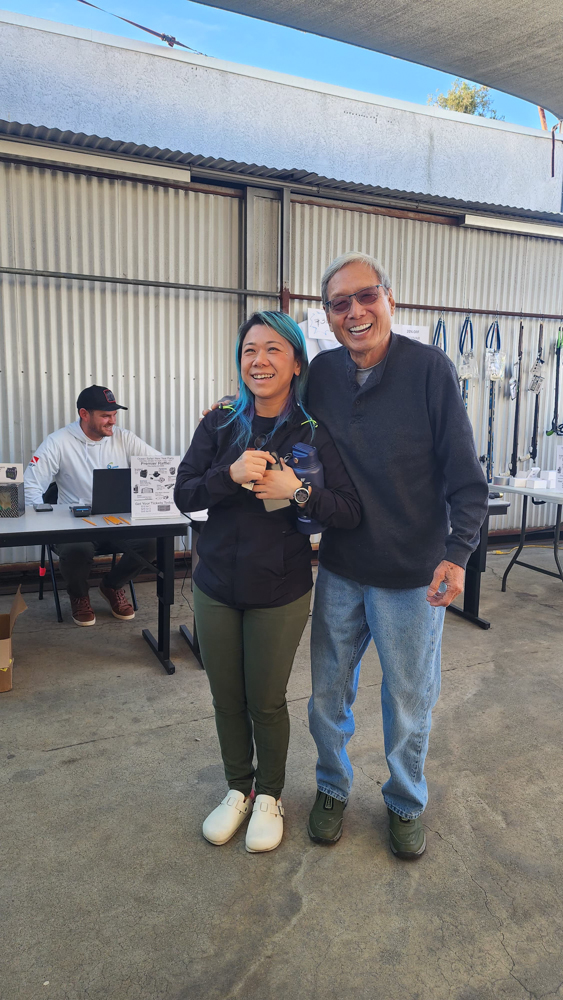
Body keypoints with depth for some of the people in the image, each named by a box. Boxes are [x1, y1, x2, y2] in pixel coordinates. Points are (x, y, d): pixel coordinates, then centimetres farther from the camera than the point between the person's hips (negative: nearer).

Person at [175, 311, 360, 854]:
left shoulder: (315, 434, -9)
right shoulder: (219, 425, -2)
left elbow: (351, 513, -12)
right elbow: (183, 494, -5)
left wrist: (297, 491, -27)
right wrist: (231, 475, -22)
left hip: (280, 592, -2)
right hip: (216, 586, 3)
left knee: (266, 701, 12)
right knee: (226, 698, 17)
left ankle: (269, 796, 39)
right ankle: (238, 789, 42)